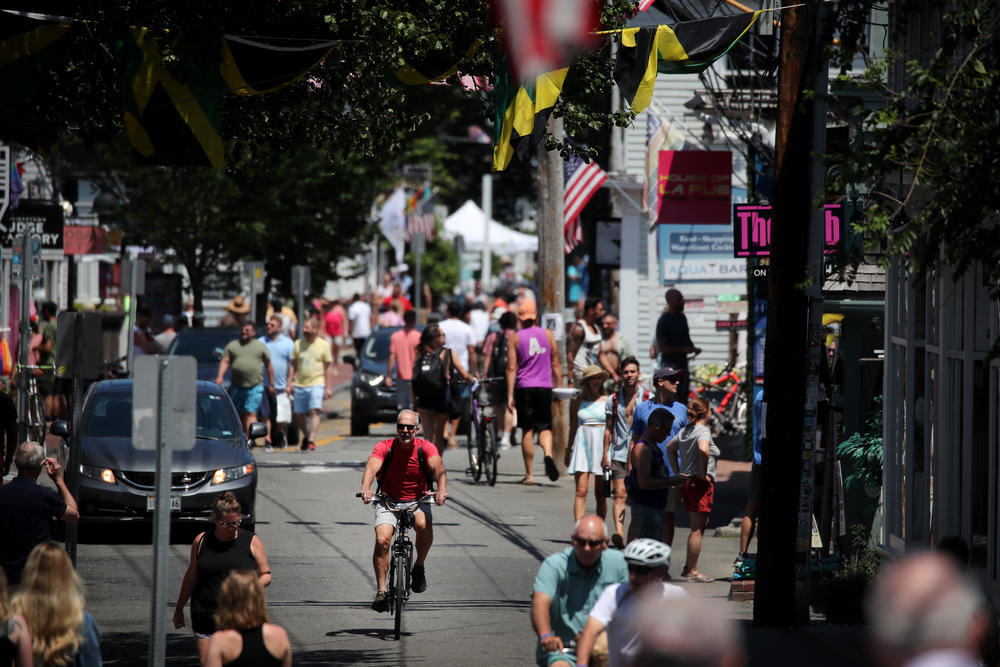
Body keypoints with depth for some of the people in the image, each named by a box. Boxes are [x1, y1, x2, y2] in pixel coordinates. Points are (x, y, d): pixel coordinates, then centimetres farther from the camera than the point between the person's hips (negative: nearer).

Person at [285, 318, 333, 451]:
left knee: (314, 411, -18)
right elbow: (293, 365, 14)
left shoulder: (323, 345, 2)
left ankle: (311, 440, -23)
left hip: (317, 384, -3)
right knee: (299, 415, 7)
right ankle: (306, 436, 32)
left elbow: (328, 367, 5)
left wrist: (328, 387, -1)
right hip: (300, 384, 4)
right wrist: (290, 383, 5)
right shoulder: (298, 344, 9)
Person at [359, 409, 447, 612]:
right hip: (388, 501, 0)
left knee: (424, 525, -33)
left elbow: (438, 467, -27)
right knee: (382, 540, -23)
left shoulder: (425, 448, -11)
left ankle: (419, 567, -7)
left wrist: (442, 489, -49)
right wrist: (365, 488, -50)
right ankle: (381, 591, -14)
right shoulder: (384, 447, -12)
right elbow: (372, 467, -28)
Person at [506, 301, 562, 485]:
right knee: (545, 427, 8)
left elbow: (511, 368, -3)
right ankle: (548, 454, -23)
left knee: (527, 430, 4)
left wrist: (510, 395, -3)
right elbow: (555, 364, 7)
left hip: (524, 387, -1)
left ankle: (529, 474, 5)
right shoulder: (548, 335, 5)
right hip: (545, 387, 1)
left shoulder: (514, 338, 0)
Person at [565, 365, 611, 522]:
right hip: (582, 444, 1)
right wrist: (568, 451, 17)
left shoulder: (607, 400, 3)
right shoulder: (579, 400, 8)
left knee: (601, 494, 4)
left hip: (601, 445, -1)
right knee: (581, 491, -9)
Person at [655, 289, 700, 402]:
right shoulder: (663, 321, -14)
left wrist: (693, 348, 4)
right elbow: (661, 347, -17)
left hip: (682, 363, 8)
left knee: (683, 399, 8)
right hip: (670, 365, -8)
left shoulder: (682, 317, 12)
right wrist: (684, 349, -21)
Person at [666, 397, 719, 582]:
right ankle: (692, 571, -1)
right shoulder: (703, 431, -14)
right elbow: (703, 449, -34)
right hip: (701, 484, -9)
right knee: (697, 529, -3)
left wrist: (678, 473, 22)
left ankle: (688, 567, 20)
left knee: (698, 527, 17)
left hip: (686, 482, 9)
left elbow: (670, 447, 25)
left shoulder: (685, 430, 12)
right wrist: (704, 473, -21)